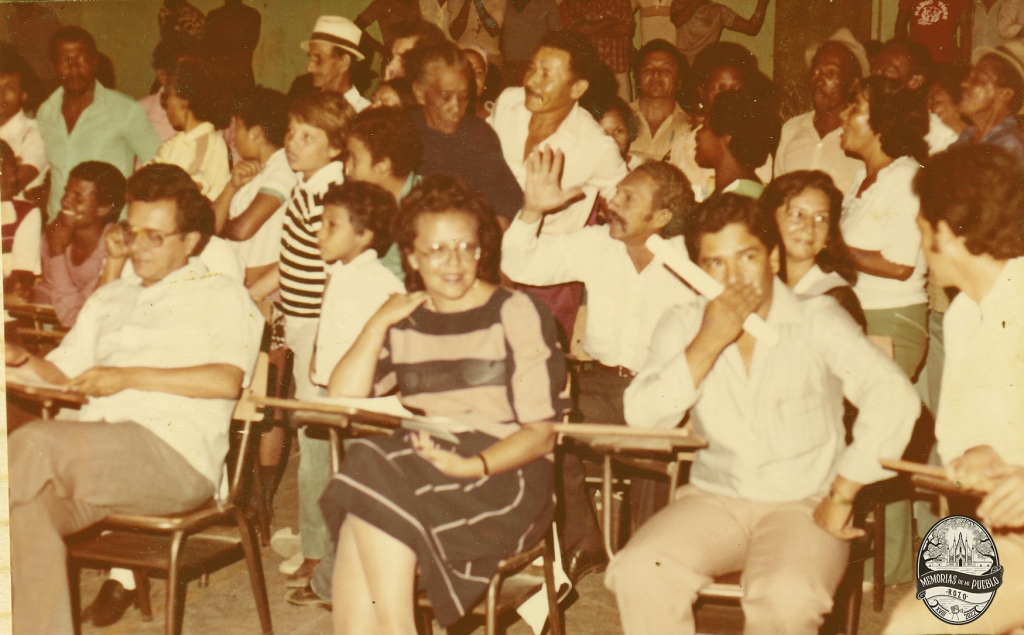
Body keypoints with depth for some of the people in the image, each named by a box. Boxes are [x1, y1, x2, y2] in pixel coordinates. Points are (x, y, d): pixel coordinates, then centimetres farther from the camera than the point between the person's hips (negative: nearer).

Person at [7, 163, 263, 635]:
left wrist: (128, 377, -9)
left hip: (175, 454, -5)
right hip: (94, 453, 5)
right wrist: (21, 359, 3)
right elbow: (61, 375, 25)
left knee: (34, 443, -29)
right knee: (32, 506, -28)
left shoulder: (221, 297, 13)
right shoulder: (109, 300, 33)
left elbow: (227, 380, -6)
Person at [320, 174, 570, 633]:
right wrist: (378, 324, 0)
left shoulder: (516, 314, 4)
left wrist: (471, 466, -19)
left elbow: (541, 433, -3)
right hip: (415, 475, 4)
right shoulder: (403, 323, 18)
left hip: (503, 478, -4)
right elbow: (341, 402, 6)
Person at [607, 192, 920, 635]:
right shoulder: (683, 326, 6)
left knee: (786, 597, -33)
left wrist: (842, 495, -17)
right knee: (638, 573, -24)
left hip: (804, 504, -3)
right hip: (714, 499, 3)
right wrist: (710, 341, -16)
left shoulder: (816, 321, -5)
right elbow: (642, 416, -9)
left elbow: (894, 398, -18)